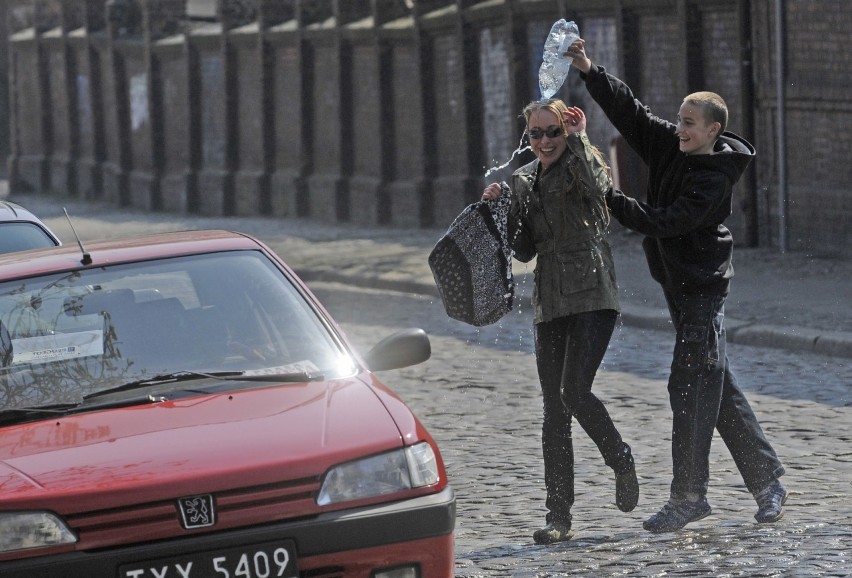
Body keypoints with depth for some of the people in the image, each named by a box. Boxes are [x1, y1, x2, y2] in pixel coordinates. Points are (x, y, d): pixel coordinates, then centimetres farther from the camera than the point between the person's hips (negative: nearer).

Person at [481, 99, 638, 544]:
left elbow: (596, 185, -28)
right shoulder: (524, 181, 14)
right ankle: (558, 517, 4)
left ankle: (622, 463, 9)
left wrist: (577, 139, -25)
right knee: (554, 410, 2)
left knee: (574, 392, -19)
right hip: (550, 303, 6)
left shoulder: (583, 167, -3)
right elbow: (524, 251, 13)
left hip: (592, 296, -6)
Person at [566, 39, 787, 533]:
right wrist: (589, 71, -6)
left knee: (690, 386, -10)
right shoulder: (671, 147, 6)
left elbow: (668, 221, -25)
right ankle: (768, 480, 17)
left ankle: (688, 496, -7)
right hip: (679, 283, 9)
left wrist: (613, 201, -26)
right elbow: (629, 110, 5)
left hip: (703, 286, -9)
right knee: (718, 385, 11)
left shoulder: (715, 178, -17)